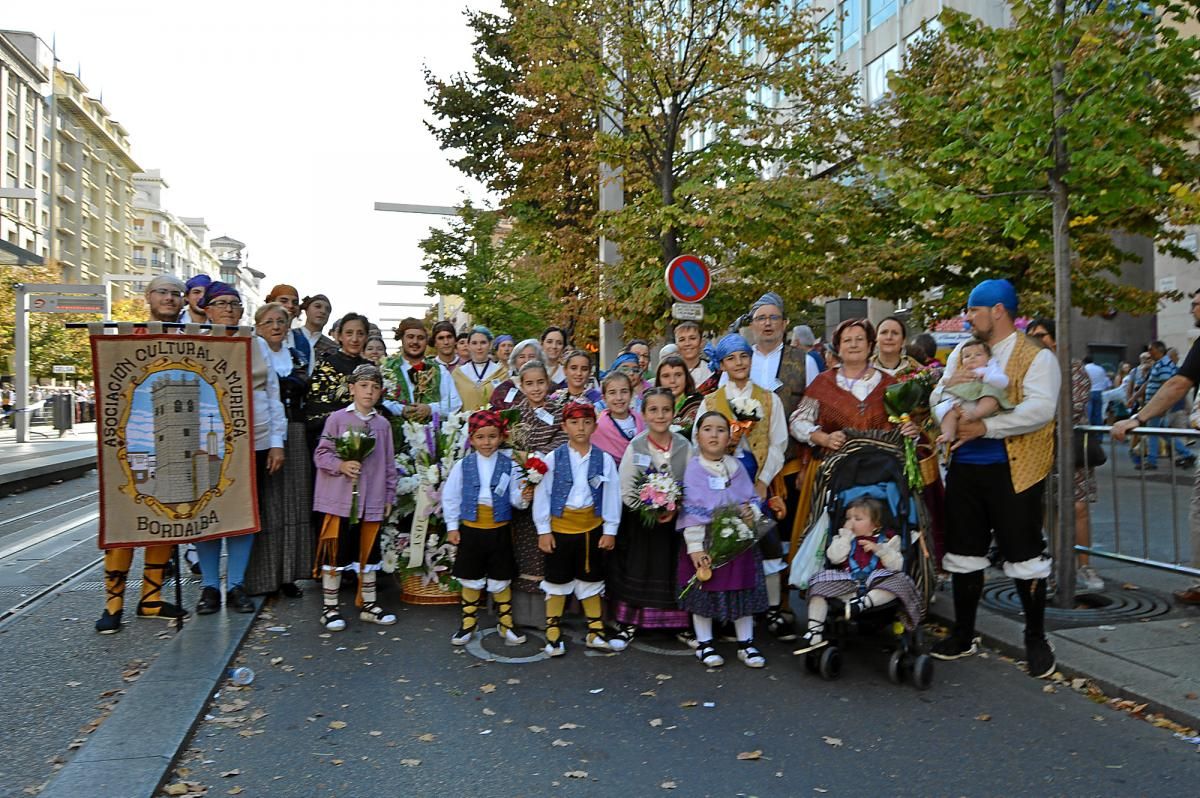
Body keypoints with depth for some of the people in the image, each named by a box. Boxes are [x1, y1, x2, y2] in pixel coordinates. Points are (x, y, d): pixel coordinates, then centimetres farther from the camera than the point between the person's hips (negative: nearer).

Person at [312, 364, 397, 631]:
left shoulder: (383, 424, 8)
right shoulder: (337, 418, -2)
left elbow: (389, 463, 12)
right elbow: (321, 454, -2)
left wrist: (389, 496, 11)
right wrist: (341, 464, -20)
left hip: (372, 501, 4)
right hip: (340, 499, -3)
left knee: (369, 552, 13)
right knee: (336, 552, 2)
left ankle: (368, 604, 26)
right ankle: (329, 607, 14)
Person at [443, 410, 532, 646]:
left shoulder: (509, 465, -6)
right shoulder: (463, 465, -5)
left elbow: (515, 498, -5)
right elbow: (450, 497, 2)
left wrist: (523, 497, -28)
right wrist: (452, 526, 1)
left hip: (499, 531, 0)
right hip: (471, 530, 1)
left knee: (501, 580, 11)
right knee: (470, 579, 13)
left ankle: (505, 624, 27)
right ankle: (468, 624, 28)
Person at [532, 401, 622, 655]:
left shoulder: (604, 460, -4)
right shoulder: (552, 459, -8)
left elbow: (612, 496, -1)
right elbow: (542, 495, -6)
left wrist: (610, 529, -3)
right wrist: (543, 530, -7)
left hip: (592, 528, 2)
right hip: (559, 528, -1)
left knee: (591, 580, 15)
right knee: (557, 581, 10)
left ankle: (595, 633, 28)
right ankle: (553, 635, 23)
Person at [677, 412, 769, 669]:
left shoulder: (737, 467, 2)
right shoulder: (693, 469, -10)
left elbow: (752, 498, 11)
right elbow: (691, 512, -14)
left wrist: (753, 512, -13)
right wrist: (695, 547, -18)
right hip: (706, 543, -3)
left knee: (742, 590, 10)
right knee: (704, 591, 7)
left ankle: (746, 643, 24)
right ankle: (704, 644, 23)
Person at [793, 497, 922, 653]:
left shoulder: (886, 539, 11)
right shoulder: (844, 538, 16)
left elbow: (896, 566, -1)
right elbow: (834, 558, -2)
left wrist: (879, 549, -14)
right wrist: (846, 535, -3)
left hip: (875, 584, -2)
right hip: (847, 584, 2)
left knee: (897, 582, -28)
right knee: (820, 584, -19)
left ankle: (864, 602, -44)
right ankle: (815, 631, -23)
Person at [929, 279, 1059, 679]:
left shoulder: (1036, 356, -6)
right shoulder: (962, 352, 12)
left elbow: (1040, 409, -20)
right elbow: (936, 404, 12)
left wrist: (986, 426, -26)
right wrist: (946, 386, -11)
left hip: (1014, 469, -5)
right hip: (965, 467, 6)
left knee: (1023, 555, 3)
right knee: (963, 552, 12)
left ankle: (1036, 639, 22)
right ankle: (963, 635, 26)